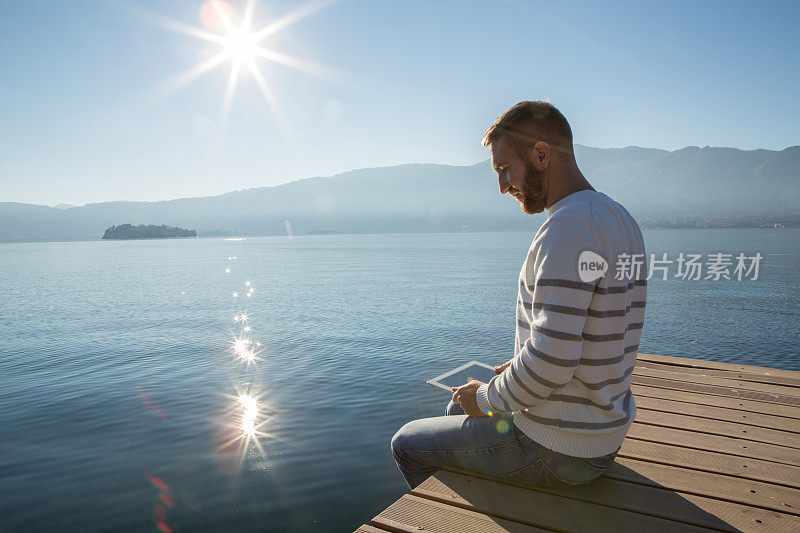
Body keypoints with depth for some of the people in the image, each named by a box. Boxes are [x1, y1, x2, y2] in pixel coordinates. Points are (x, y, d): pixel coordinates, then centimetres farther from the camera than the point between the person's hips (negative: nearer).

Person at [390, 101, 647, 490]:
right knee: (458, 406, 31)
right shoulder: (620, 219, 5)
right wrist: (520, 367, 10)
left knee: (406, 444, 10)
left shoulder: (568, 228, -26)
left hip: (556, 452, -9)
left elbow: (549, 365, -31)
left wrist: (486, 398, -13)